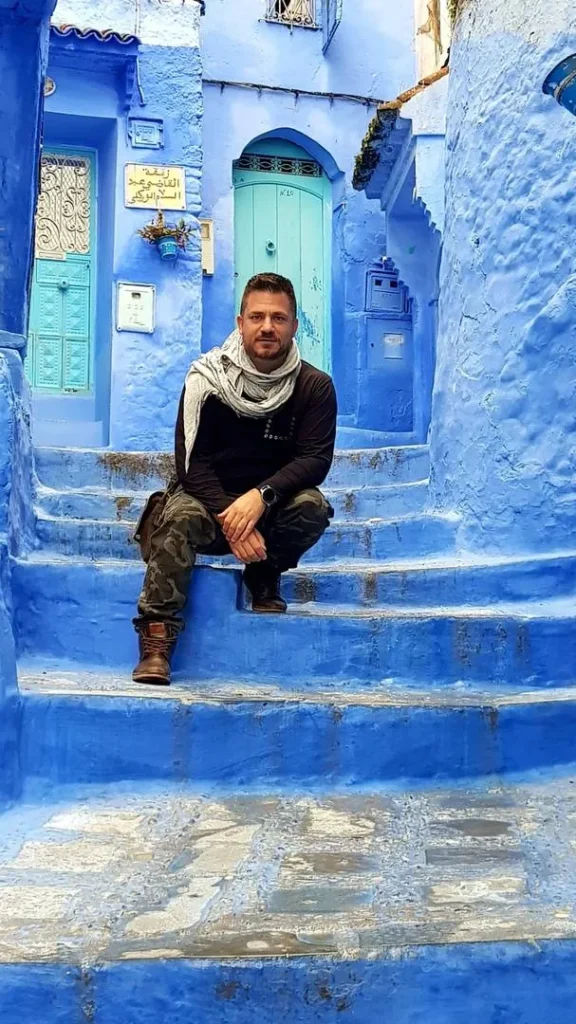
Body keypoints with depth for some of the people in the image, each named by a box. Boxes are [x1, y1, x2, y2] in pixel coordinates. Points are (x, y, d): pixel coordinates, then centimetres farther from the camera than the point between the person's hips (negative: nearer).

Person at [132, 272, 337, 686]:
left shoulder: (314, 386, -5)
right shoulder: (207, 378, -8)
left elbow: (316, 459, -13)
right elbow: (192, 462, -11)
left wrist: (261, 496, -31)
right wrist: (229, 516, -26)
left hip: (272, 505, 1)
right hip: (209, 497, -1)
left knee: (313, 506, -30)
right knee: (180, 517, -32)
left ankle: (264, 577, -2)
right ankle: (156, 643, -31)